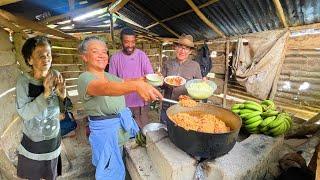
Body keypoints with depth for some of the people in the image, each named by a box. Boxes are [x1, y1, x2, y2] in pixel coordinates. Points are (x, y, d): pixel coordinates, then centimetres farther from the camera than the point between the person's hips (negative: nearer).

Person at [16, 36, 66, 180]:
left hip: (53, 139, 2)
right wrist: (45, 94, -33)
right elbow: (24, 113, -22)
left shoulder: (56, 76, -11)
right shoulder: (23, 80, -17)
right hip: (32, 141, -1)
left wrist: (62, 94, -28)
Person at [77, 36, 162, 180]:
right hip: (104, 130, -7)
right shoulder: (84, 79, -18)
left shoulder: (109, 76, 6)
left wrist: (142, 80, 4)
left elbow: (124, 83, 20)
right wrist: (137, 86, -54)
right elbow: (105, 88, -39)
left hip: (122, 125, 7)